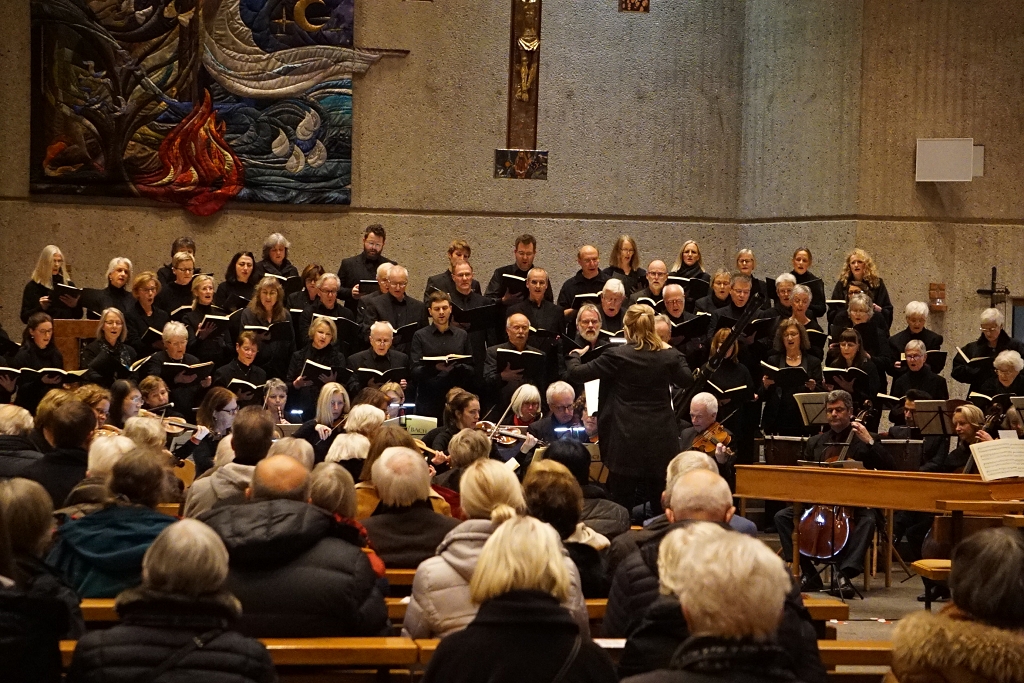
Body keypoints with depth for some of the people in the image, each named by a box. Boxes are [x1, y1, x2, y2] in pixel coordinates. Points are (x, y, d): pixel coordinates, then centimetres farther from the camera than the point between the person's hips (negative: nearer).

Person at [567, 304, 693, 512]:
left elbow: (575, 374, -5)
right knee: (660, 504, 13)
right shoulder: (668, 355, -1)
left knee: (622, 503, 6)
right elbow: (686, 380, 18)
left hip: (627, 438, -3)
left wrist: (575, 355, 16)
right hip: (660, 438, 3)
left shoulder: (618, 356, -12)